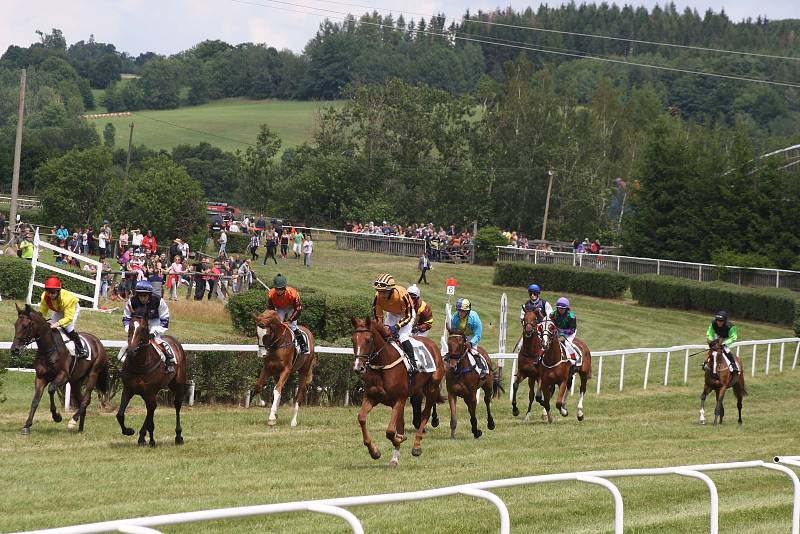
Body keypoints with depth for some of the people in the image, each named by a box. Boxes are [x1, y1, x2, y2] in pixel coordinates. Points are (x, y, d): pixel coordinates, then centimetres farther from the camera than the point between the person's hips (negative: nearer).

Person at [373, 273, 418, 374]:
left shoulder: (402, 295, -40)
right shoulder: (378, 297, -26)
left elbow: (407, 317, -28)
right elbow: (378, 316, -11)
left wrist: (397, 327, -37)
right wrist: (383, 327, -23)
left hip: (407, 313, -6)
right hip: (392, 314, 6)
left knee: (402, 337, -23)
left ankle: (413, 364, -21)